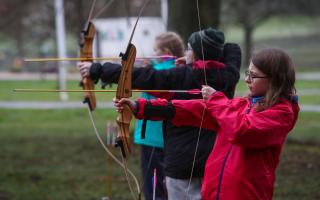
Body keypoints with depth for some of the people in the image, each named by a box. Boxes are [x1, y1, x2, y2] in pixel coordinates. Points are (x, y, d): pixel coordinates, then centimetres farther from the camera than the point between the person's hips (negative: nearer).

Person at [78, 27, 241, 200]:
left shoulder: (180, 77, -13)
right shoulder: (228, 76, 0)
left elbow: (137, 76, -11)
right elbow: (233, 50, 21)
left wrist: (97, 70, -6)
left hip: (183, 162, -5)